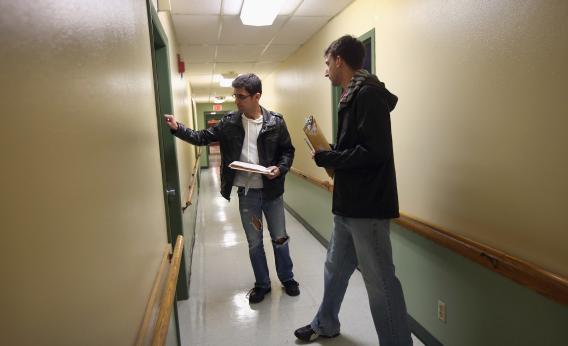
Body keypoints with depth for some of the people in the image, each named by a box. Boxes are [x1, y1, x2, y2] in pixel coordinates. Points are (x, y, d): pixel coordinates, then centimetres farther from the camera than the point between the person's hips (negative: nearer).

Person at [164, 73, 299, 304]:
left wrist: (280, 168, -16)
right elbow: (202, 138, 3)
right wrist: (177, 128, -11)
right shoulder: (229, 122, -2)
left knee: (280, 238, 14)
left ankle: (287, 279, 37)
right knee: (254, 242, 14)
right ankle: (262, 284, 34)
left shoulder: (275, 122, -6)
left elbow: (288, 151, 2)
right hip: (246, 193, 2)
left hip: (272, 191, -1)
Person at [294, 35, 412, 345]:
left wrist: (325, 158, -15)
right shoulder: (353, 95, 14)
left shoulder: (368, 93, -15)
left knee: (380, 282, 3)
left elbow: (374, 152, -24)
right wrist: (329, 155, 1)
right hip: (347, 204, 10)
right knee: (335, 269, 22)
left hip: (367, 207, -10)